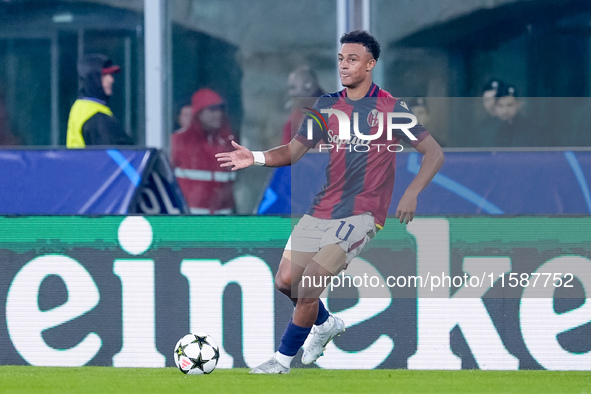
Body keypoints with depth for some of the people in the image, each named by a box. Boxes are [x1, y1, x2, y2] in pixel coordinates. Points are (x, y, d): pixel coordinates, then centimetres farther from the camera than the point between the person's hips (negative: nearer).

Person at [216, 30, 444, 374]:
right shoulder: (327, 106, 7)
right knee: (286, 281, 0)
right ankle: (326, 323, 31)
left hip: (362, 214, -5)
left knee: (310, 282, -16)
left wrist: (412, 194, -15)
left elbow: (434, 153, -2)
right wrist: (255, 158, -10)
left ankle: (284, 358, -1)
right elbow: (293, 151, 8)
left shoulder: (392, 109, -5)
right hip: (322, 211, 5)